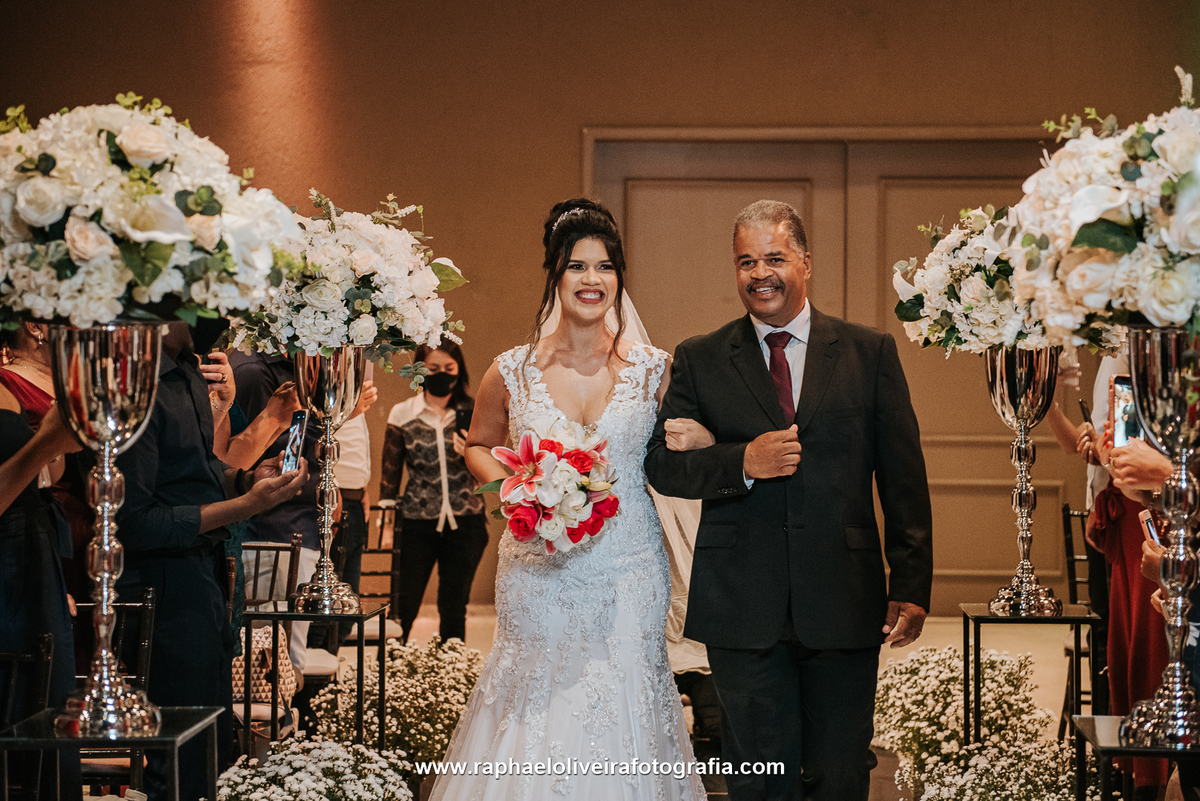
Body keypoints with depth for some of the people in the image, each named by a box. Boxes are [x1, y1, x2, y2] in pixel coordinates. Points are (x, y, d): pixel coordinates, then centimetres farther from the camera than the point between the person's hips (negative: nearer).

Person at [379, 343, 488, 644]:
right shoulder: (403, 414, 2)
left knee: (454, 611, 8)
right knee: (403, 609, -3)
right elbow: (389, 473, 7)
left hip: (464, 524, 1)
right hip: (416, 524, -1)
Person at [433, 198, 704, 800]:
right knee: (539, 705, 1)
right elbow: (478, 445, 15)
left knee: (625, 702, 1)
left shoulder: (653, 370, 1)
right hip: (540, 568, 0)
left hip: (628, 573, 0)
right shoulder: (513, 372, 0)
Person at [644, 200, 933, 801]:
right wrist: (743, 463, -15)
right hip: (742, 609, 0)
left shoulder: (870, 353, 7)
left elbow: (904, 480, 5)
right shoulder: (698, 360, 8)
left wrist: (911, 588, -2)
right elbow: (661, 464, 3)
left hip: (844, 606, 0)